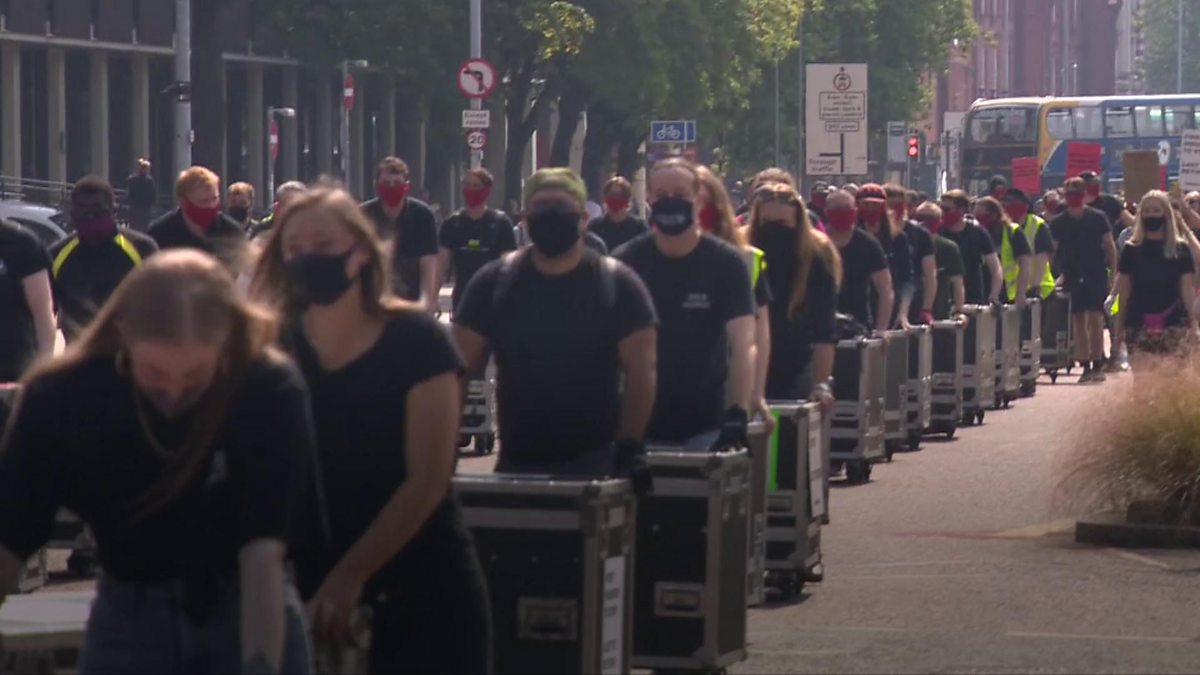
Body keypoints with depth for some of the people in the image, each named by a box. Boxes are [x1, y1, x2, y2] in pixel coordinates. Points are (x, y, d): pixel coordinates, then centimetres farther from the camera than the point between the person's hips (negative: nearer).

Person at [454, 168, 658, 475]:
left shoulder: (618, 285, -3)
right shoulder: (493, 282, 3)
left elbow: (641, 372, -4)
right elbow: (461, 367, 3)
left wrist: (629, 447, -12)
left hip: (595, 462, -2)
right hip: (515, 461, 2)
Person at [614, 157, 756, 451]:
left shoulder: (727, 263, -7)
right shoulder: (626, 263, -2)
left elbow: (744, 346, -15)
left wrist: (738, 416, -29)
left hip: (707, 425, -2)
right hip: (640, 423, 2)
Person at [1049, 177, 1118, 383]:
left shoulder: (1098, 218, 0)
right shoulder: (1058, 223, 4)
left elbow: (1109, 247, 3)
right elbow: (1054, 252, 8)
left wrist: (1114, 272, -2)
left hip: (1096, 275, -2)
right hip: (1072, 277, 2)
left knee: (1095, 318, -11)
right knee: (1078, 321, 3)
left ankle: (1097, 364, -5)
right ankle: (1086, 367, 8)